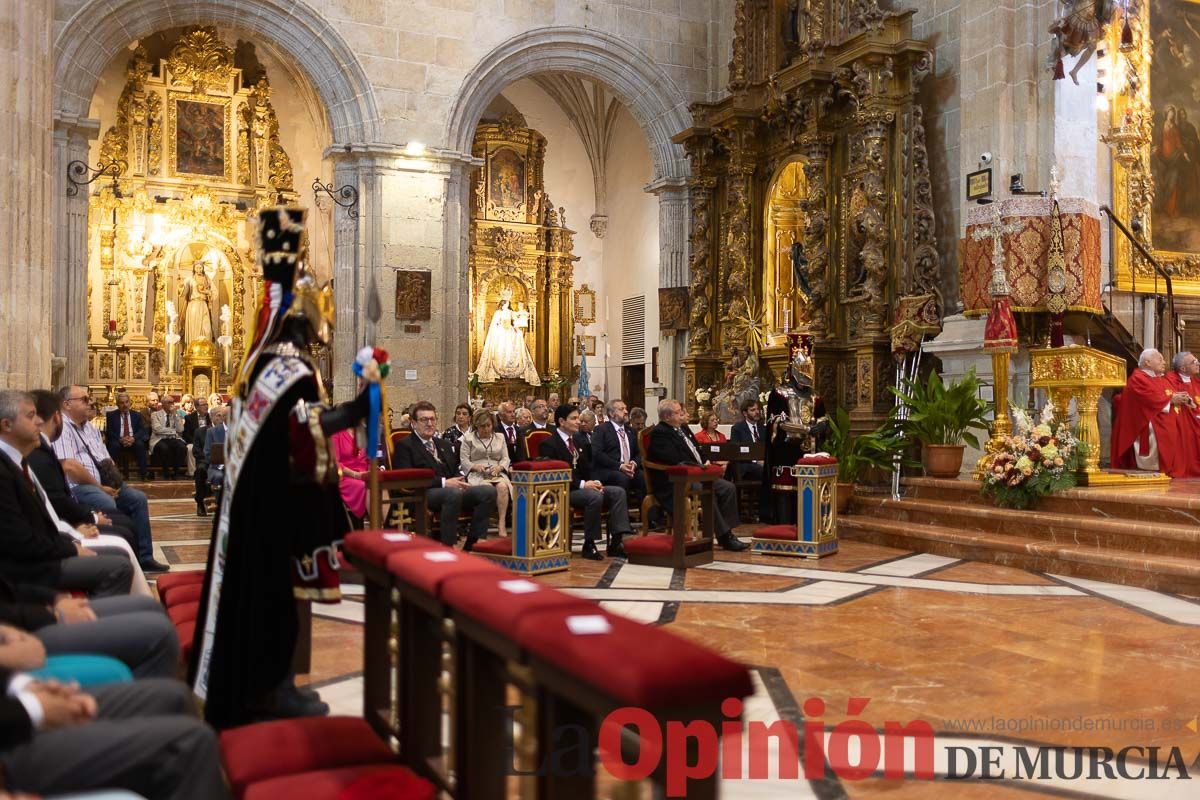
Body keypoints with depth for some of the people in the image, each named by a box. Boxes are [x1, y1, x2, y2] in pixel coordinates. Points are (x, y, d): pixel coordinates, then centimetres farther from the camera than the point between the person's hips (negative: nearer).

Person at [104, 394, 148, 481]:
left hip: (133, 441, 1)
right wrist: (120, 439, -19)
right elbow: (109, 432, 1)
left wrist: (133, 438, -19)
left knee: (140, 444, -32)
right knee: (114, 445, -35)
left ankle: (142, 475, -31)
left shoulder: (137, 415, 16)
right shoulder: (111, 415, 11)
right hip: (118, 441, -1)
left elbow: (142, 430, 3)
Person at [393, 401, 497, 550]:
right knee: (453, 493, -39)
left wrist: (460, 481, -2)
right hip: (424, 494, -7)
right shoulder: (405, 445, 4)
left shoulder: (444, 444, 28)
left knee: (488, 490, -18)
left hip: (453, 489, 7)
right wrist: (443, 482, -17)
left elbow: (457, 469, 25)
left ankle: (472, 546, -14)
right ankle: (447, 547, -31)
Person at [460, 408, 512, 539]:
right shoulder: (468, 438, 13)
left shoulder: (500, 437, 22)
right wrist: (475, 466, -13)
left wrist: (499, 467, -8)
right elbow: (463, 460, 6)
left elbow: (506, 458, 14)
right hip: (477, 474, -2)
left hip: (497, 473, 2)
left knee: (503, 487, -34)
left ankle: (502, 523, -34)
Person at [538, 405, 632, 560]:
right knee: (595, 496, -34)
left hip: (582, 487, 8)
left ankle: (616, 542, -19)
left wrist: (594, 482, -1)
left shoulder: (578, 441, 20)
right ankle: (589, 545, -21)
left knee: (618, 492, -12)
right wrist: (582, 484, -22)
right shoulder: (548, 444, -7)